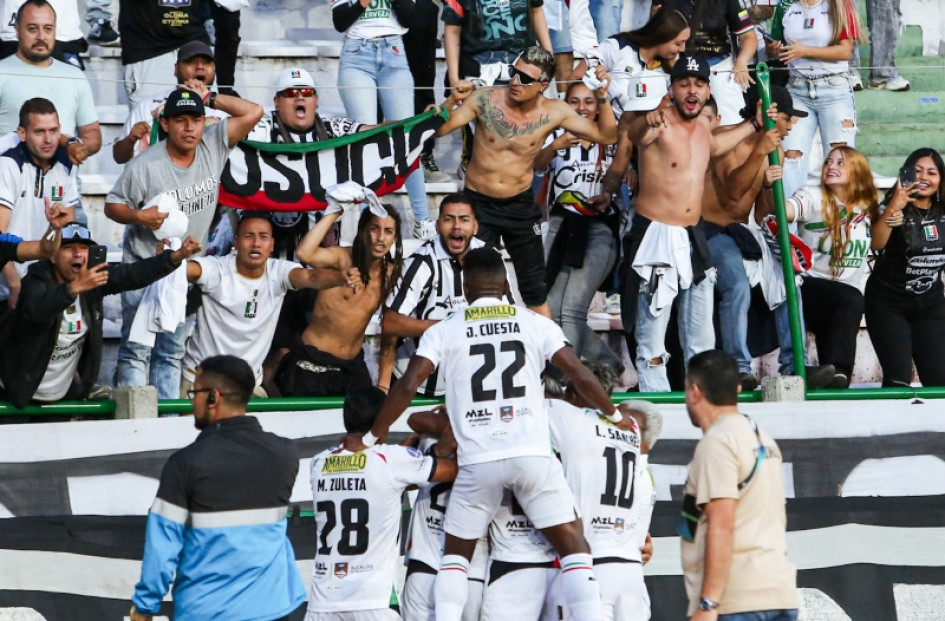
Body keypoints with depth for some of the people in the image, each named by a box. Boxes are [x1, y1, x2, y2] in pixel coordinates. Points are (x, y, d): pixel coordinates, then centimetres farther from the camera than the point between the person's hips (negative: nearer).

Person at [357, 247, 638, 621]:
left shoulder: (444, 332, 5)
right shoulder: (535, 324, 6)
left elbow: (407, 387, -3)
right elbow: (580, 378, 3)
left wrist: (370, 439, 8)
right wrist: (614, 415, 20)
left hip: (477, 461, 0)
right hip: (531, 455, 0)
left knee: (456, 552, 17)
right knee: (573, 545, 6)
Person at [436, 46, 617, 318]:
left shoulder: (553, 113, -11)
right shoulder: (486, 100, -15)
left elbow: (606, 135, -6)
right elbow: (438, 129, -13)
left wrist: (602, 98, -19)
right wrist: (452, 101, -30)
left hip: (520, 204, 1)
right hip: (479, 203, -1)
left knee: (534, 290, 8)